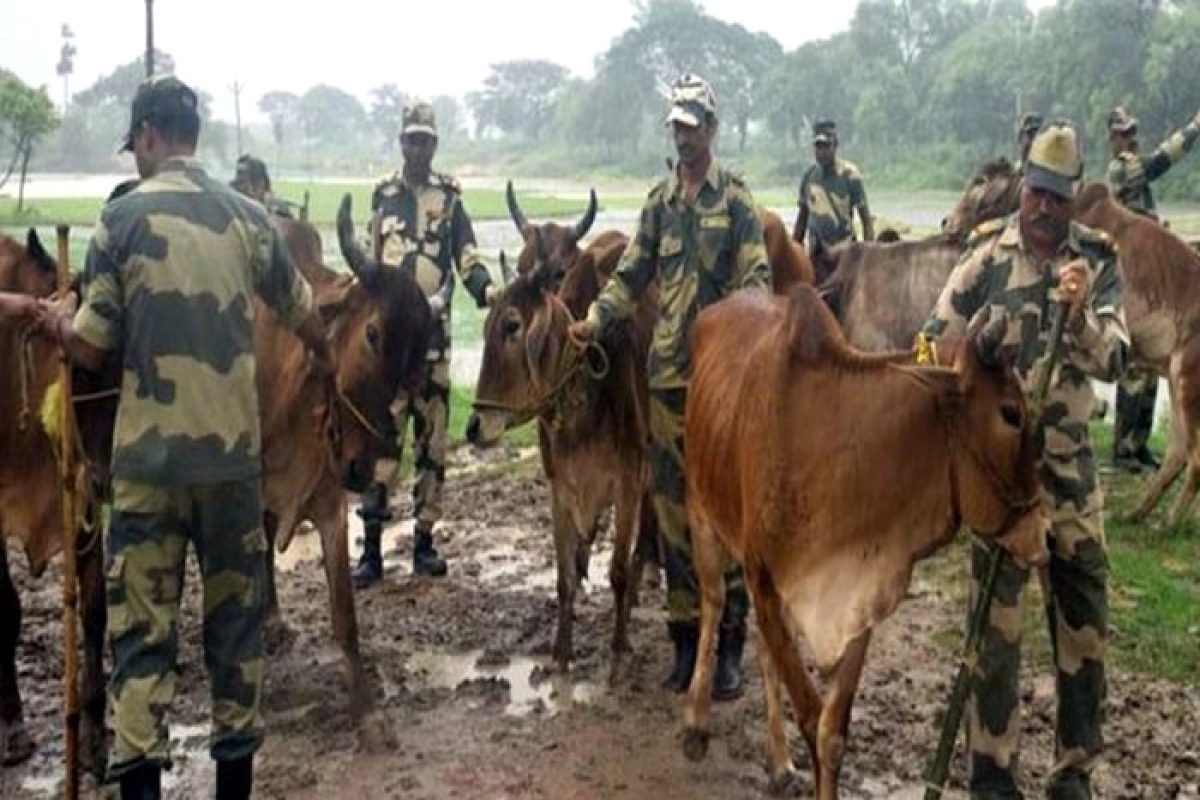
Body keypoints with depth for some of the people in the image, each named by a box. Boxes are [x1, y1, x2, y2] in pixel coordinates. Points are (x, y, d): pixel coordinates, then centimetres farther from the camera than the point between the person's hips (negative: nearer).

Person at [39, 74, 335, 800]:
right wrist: (325, 360, 38)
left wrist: (59, 321, 18)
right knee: (237, 613, 13)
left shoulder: (123, 217, -5)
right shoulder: (249, 217, 4)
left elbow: (92, 349, -4)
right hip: (235, 447, 3)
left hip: (150, 454, -2)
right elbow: (305, 316, 16)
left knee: (142, 624, 5)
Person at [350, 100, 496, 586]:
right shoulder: (383, 195, 8)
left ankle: (424, 541, 17)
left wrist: (486, 290, -18)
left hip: (434, 331, 1)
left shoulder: (449, 196, 7)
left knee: (432, 438, 7)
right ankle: (372, 547, -1)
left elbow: (466, 258, 1)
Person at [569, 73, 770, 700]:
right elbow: (632, 275, 14)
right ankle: (685, 636, 20)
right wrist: (596, 318, -2)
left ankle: (729, 644, 9)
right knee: (672, 508, 8)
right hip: (667, 372, 4)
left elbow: (756, 278, -5)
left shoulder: (736, 197, 1)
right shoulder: (659, 201, 13)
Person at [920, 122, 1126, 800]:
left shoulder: (1099, 261, 1)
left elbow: (1114, 361, -7)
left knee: (1085, 622, 7)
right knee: (998, 619, 2)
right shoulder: (986, 262, -5)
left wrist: (1078, 314, -25)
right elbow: (934, 351, -2)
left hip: (1072, 465, 3)